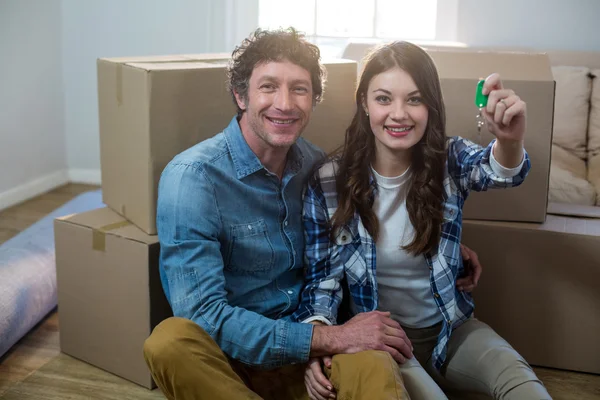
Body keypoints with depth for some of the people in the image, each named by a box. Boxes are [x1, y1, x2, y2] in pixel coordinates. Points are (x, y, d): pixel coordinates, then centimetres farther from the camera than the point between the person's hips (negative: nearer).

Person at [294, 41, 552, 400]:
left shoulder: (449, 160, -6)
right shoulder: (328, 184, -11)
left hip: (449, 329, 2)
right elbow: (322, 281, -5)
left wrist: (511, 139, -52)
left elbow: (498, 171, -28)